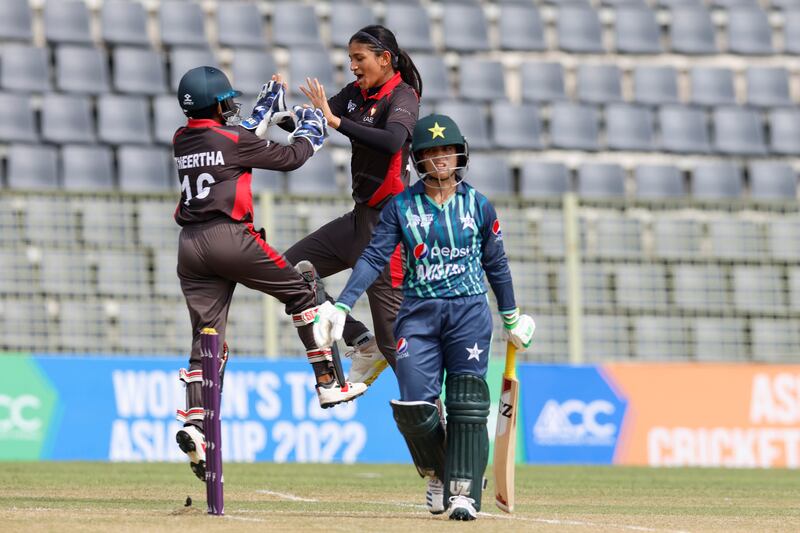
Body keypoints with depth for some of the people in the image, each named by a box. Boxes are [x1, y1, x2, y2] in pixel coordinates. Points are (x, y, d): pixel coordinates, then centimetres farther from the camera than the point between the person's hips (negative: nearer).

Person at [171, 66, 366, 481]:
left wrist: (265, 110, 38)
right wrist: (311, 132, 22)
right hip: (229, 238, -6)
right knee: (300, 291, 11)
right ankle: (326, 383, 10)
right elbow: (289, 158, 2)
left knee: (205, 336, 4)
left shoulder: (181, 141, 13)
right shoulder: (232, 140, -6)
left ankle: (193, 420, -14)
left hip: (190, 245, 6)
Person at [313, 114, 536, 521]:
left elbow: (495, 263, 14)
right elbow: (374, 258, -4)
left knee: (467, 404, -9)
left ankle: (463, 491, -8)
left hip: (469, 310, 0)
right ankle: (437, 473, 17)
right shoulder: (401, 207, 3)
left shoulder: (477, 205, 6)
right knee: (414, 406, -10)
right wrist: (342, 305, -16)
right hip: (418, 314, 0)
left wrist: (511, 318, 18)